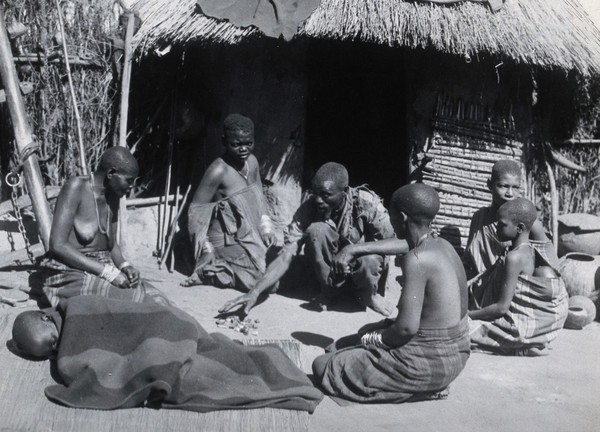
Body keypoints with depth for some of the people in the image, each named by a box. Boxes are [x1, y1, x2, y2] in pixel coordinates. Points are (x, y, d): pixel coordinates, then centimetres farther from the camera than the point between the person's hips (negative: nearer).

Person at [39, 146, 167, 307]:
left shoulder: (112, 195, 9)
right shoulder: (75, 187, -14)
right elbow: (57, 245, -21)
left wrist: (125, 266, -7)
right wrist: (108, 271, -24)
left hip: (101, 271, 8)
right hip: (69, 276, -8)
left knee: (157, 301, -14)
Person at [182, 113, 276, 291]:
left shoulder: (252, 162, 1)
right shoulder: (218, 171, -21)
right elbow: (196, 211, -19)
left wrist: (266, 229, 4)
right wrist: (207, 250, -20)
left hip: (252, 237, 8)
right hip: (229, 242, -8)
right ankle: (207, 273, -5)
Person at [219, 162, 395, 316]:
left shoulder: (366, 202, -24)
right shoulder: (307, 210, -21)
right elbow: (285, 257, -25)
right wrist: (254, 292, -37)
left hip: (363, 271, -1)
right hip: (330, 270, 2)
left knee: (370, 259, -38)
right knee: (316, 230, -29)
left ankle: (368, 294, -4)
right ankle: (330, 288, -6)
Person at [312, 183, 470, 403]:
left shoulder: (417, 260, -24)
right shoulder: (443, 245, 4)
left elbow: (407, 327, -25)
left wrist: (371, 339, -7)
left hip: (429, 365, -9)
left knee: (322, 365, -2)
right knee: (340, 346, 25)